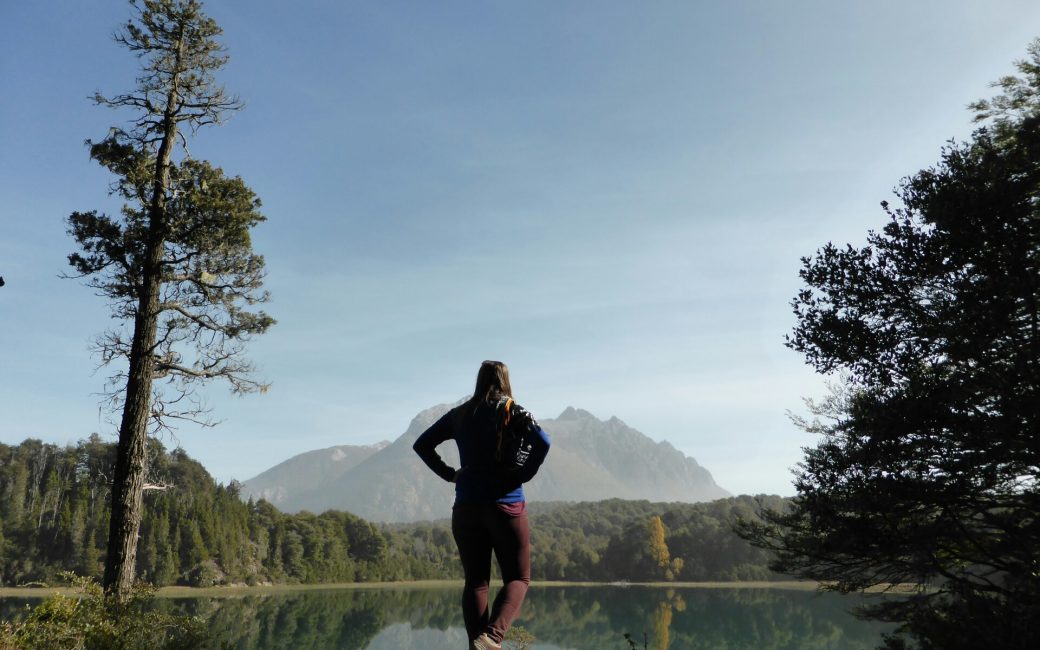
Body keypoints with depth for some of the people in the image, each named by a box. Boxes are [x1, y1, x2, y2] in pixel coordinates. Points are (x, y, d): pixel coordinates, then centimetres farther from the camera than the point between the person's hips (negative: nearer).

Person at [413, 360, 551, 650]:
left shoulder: (459, 415, 7)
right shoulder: (513, 412, -3)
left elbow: (421, 445, 10)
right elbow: (542, 441, -19)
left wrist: (449, 473, 9)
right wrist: (524, 474, -7)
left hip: (466, 508, 3)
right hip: (506, 507, -3)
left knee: (475, 581, 11)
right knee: (518, 578, 6)